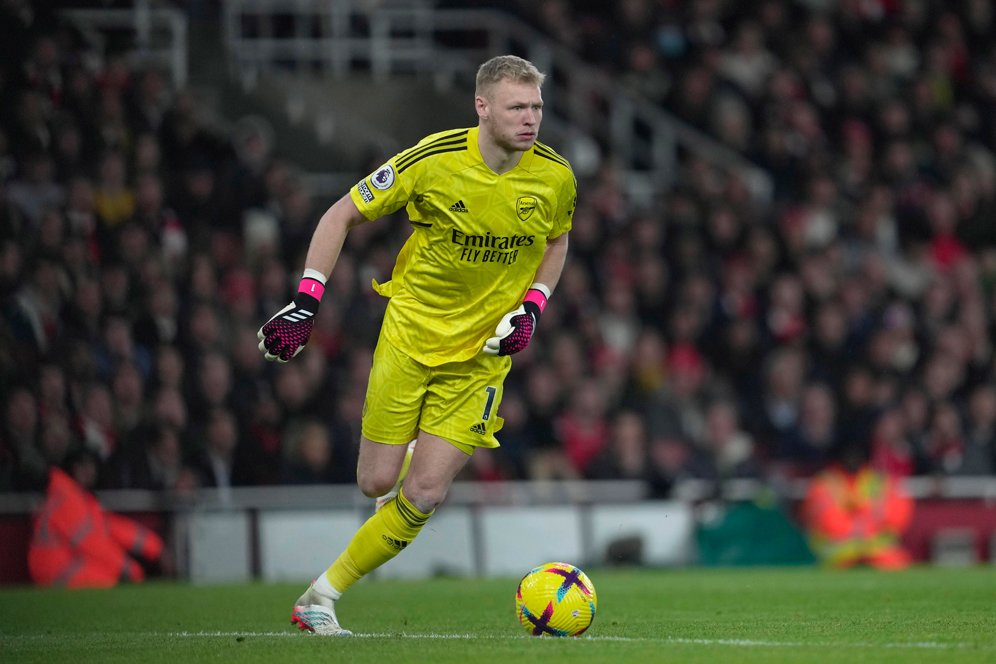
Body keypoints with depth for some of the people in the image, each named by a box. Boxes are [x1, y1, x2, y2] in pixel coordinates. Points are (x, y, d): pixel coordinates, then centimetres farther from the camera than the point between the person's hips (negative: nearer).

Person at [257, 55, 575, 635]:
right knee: (378, 482, 0)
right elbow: (342, 216, -5)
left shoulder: (555, 177, -8)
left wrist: (532, 306, -3)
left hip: (482, 353, 1)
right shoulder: (434, 161, -16)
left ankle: (322, 597, 6)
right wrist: (306, 299, -14)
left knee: (424, 497, -8)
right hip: (411, 331, -1)